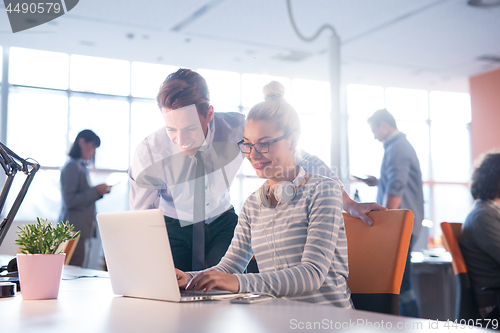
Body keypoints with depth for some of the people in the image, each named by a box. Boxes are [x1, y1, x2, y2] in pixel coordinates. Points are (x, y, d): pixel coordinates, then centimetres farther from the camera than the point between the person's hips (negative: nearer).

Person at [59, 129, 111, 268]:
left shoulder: (82, 167, 20)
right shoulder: (71, 166, -9)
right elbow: (70, 201, -17)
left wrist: (98, 192, 11)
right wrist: (96, 191, -14)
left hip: (83, 229, 9)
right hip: (75, 230, -9)